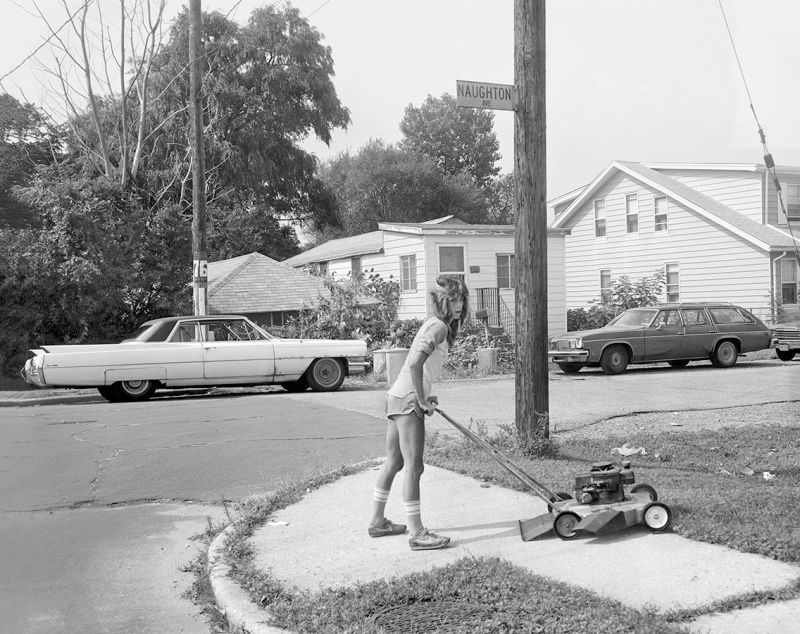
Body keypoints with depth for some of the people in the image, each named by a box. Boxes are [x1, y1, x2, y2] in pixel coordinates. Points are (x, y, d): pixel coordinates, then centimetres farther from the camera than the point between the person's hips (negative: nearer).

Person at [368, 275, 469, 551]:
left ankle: (378, 521, 27)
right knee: (414, 467, -8)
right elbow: (415, 364, -25)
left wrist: (424, 397, 15)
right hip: (408, 400, -10)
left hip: (397, 396, 10)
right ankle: (417, 533, -5)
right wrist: (422, 400, -17)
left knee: (394, 463, 17)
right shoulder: (439, 326, -13)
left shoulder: (435, 324, 18)